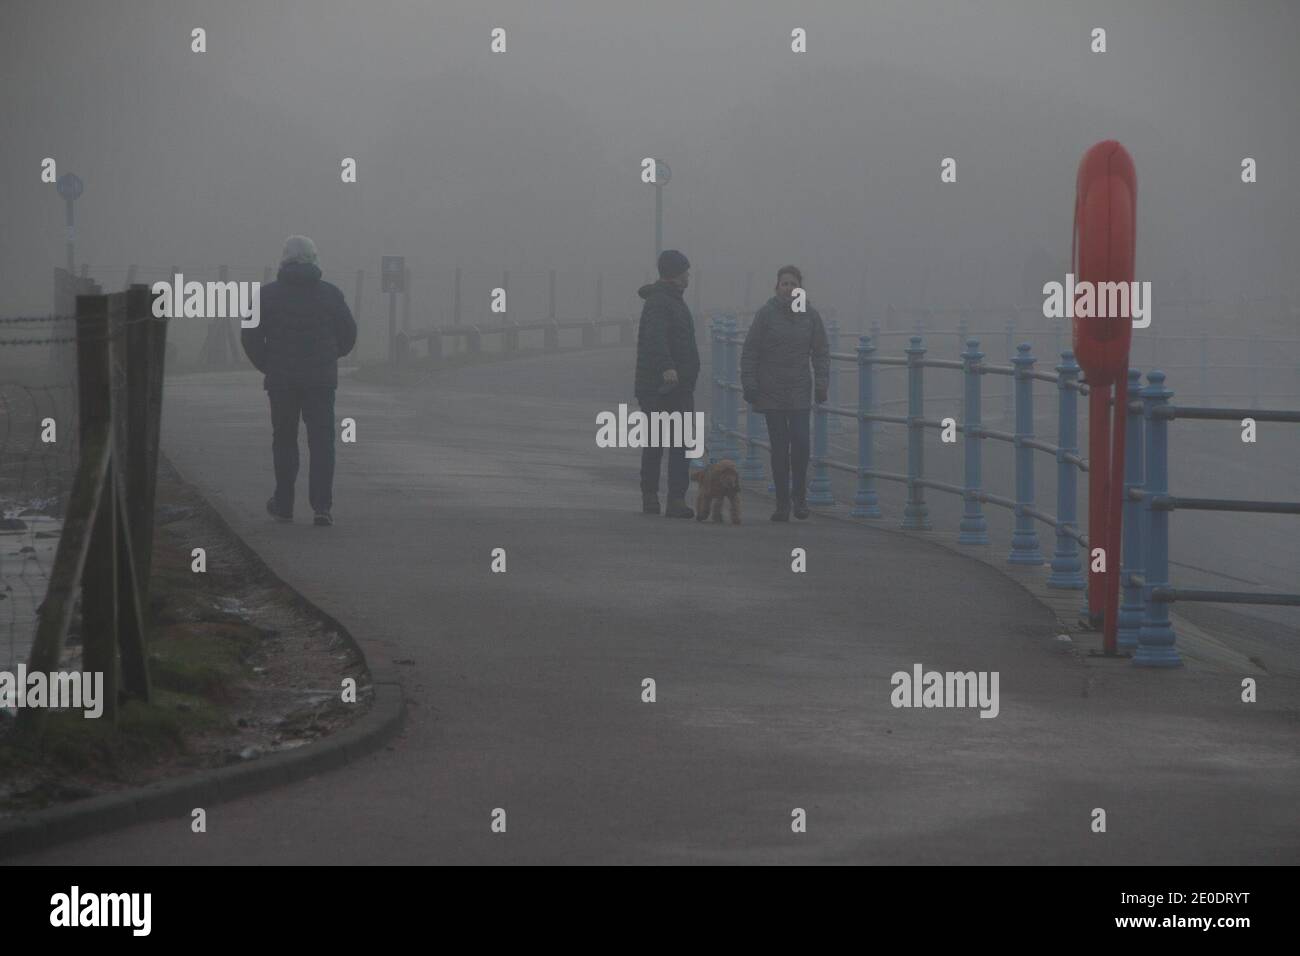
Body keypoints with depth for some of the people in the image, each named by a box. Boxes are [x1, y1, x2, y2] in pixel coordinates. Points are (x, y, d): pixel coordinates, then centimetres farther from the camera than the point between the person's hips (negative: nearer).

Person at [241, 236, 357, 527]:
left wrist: (267, 366, 11)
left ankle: (284, 505, 16)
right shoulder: (330, 294, -1)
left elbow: (250, 337, -4)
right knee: (321, 442, 0)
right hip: (322, 380, 0)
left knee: (284, 441, 12)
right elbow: (348, 334, 4)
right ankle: (322, 505, -11)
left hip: (281, 381, 0)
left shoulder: (269, 295, -3)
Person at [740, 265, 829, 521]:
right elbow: (750, 352, -1)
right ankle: (782, 503, 8)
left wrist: (821, 384, 0)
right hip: (771, 392, -1)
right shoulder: (766, 314, -3)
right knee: (779, 447, 0)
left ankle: (799, 494, 10)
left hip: (799, 392, 1)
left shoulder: (810, 315, 3)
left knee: (800, 442, -10)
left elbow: (821, 353, 9)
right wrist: (749, 385, -6)